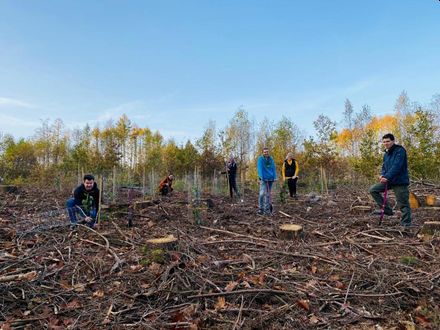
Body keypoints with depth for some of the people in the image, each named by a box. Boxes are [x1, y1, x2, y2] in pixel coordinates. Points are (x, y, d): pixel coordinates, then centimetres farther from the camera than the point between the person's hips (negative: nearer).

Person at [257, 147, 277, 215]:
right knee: (262, 193, -13)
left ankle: (267, 210, 16)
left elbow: (274, 168, 9)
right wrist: (262, 177, -19)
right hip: (263, 179, -4)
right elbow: (259, 168, -11)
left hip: (270, 179, 5)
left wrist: (274, 177, 1)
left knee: (268, 194, 9)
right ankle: (260, 209, -3)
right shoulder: (260, 159, -3)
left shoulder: (271, 159, 10)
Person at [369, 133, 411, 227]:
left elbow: (396, 166, -24)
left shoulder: (400, 150, -13)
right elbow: (384, 166, 14)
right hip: (389, 180, 8)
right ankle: (386, 209, 6)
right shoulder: (386, 153, 13)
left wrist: (387, 177, -30)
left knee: (403, 204, -1)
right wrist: (382, 175, -7)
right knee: (373, 189, 0)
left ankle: (406, 224, 11)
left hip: (400, 181, -8)